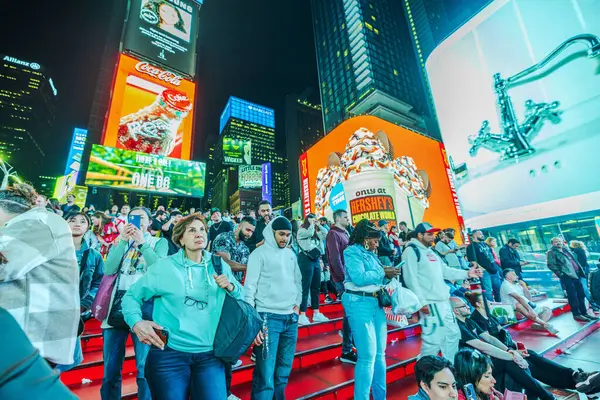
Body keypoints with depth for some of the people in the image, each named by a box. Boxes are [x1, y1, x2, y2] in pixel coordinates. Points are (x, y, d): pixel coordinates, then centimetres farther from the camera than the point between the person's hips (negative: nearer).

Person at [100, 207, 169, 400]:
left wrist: (142, 242, -13)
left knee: (145, 368, 4)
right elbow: (109, 270, -1)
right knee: (111, 369, 13)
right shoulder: (120, 242, 15)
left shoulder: (159, 242, 5)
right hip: (117, 304, 4)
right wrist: (123, 241, -7)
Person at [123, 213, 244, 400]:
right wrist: (136, 323, -13)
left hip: (210, 355, 2)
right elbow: (131, 296, 4)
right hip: (170, 354, -1)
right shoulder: (163, 267, -4)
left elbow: (242, 298, 7)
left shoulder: (219, 265, 1)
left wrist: (230, 287, -14)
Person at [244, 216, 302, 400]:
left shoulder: (291, 254, 11)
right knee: (265, 373, -4)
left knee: (284, 369, 17)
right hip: (269, 317, -6)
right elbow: (250, 287, -8)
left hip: (291, 318, 6)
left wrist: (297, 304, 9)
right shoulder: (259, 253, -6)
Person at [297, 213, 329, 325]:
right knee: (305, 287, -7)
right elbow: (310, 233, -20)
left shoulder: (315, 232, 19)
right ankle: (302, 315, -1)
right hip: (306, 259, -7)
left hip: (316, 259, 8)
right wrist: (311, 223, -5)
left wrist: (319, 225, 11)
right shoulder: (301, 230, -2)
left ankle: (316, 313, 20)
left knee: (316, 287, 11)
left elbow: (325, 235, 13)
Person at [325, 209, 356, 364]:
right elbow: (335, 259, -19)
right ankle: (346, 352, 9)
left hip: (349, 277, 8)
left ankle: (346, 332, 37)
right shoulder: (333, 234, -12)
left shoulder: (344, 233, 16)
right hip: (343, 280, -8)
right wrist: (345, 278, -17)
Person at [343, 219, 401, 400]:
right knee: (367, 356, -5)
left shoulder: (371, 254, 14)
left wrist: (388, 276, 0)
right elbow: (359, 278, -21)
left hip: (377, 303, 8)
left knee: (380, 354, 14)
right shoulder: (352, 251, -8)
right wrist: (383, 272, -12)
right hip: (359, 303, -8)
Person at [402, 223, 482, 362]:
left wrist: (467, 273, 10)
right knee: (433, 340, -7)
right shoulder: (411, 251, -12)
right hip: (429, 304, -10)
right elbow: (411, 279, -19)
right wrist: (422, 302, -22)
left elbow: (445, 271, 21)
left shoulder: (430, 251, 20)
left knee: (453, 334, 20)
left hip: (444, 302, 10)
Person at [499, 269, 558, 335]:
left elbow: (529, 298, 17)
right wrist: (530, 309, -27)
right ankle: (545, 324, -35)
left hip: (527, 306, 9)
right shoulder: (506, 285, -7)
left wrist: (524, 286, 7)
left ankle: (539, 324, -26)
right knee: (518, 305, -38)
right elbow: (519, 298, -19)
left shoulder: (517, 284, 20)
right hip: (514, 310, -9)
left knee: (547, 310, 0)